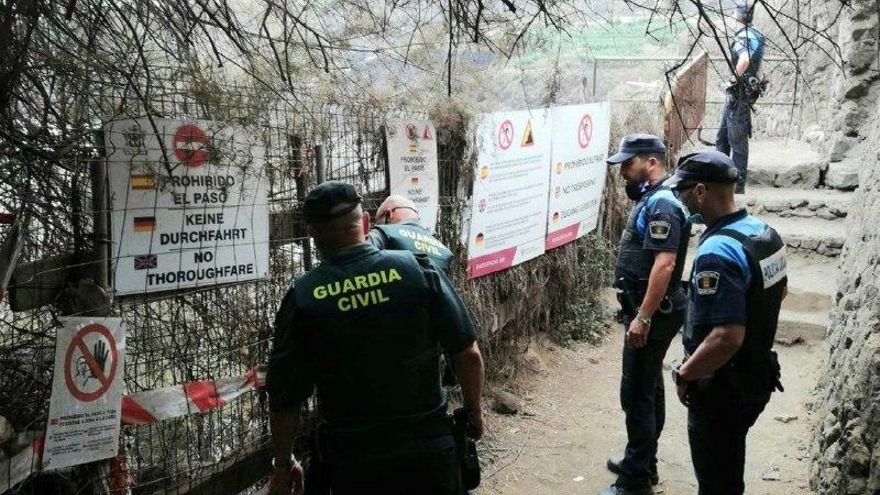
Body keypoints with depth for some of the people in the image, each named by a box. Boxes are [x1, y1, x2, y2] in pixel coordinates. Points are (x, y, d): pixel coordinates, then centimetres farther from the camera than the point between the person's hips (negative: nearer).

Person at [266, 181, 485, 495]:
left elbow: (285, 399, -5)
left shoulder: (302, 298, -11)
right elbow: (468, 354, -6)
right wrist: (474, 410, 11)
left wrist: (282, 464, 10)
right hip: (429, 446, 0)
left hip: (354, 460, 0)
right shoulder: (418, 270, -10)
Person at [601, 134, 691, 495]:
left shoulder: (662, 204, -19)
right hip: (648, 310, 11)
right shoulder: (651, 199, 13)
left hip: (652, 314, -11)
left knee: (636, 393, -5)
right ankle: (643, 463, 31)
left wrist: (642, 317, -28)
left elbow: (664, 265, -28)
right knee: (648, 388, 18)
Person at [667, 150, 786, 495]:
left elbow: (727, 337, -33)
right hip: (757, 376, 9)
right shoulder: (764, 231, 1)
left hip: (723, 388, -9)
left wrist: (684, 376, -20)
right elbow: (778, 292, 18)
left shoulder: (717, 252, -29)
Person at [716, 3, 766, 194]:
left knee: (737, 141, -5)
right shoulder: (745, 35, 15)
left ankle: (738, 185, 1)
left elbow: (744, 60, -35)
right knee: (722, 138, 16)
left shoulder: (746, 36, -15)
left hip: (739, 94, -10)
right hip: (733, 95, 10)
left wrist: (735, 77, -20)